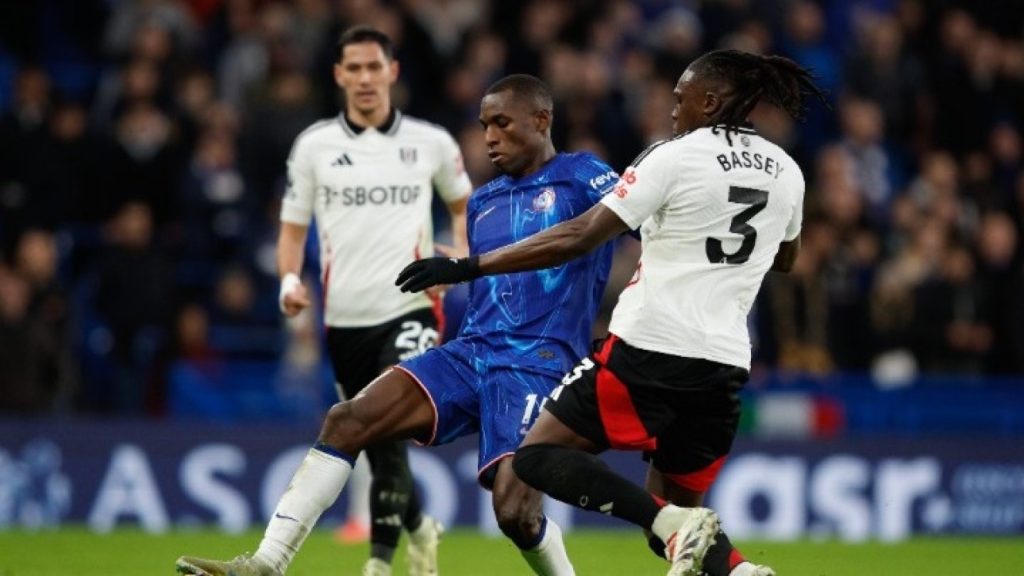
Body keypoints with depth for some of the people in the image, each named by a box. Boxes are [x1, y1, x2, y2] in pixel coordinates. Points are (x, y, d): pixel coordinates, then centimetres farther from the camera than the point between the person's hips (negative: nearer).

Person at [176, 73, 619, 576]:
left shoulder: (581, 178, 0)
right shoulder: (482, 202, 22)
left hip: (537, 366, -7)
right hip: (471, 351, 7)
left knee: (514, 510, -23)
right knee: (348, 420, -11)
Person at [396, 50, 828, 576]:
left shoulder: (675, 157, -7)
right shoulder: (786, 172, 10)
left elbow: (579, 238, -12)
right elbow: (785, 257, 30)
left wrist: (468, 267, -9)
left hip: (649, 350, -6)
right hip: (724, 364, 6)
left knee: (538, 456, 2)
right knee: (674, 508, 18)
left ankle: (674, 524, -20)